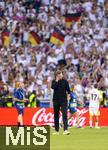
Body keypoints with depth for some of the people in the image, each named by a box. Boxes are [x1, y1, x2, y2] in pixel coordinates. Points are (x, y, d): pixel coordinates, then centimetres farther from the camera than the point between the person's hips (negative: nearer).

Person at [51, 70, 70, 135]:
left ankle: (65, 130, -21)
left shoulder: (65, 81, 2)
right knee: (56, 115, 7)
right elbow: (53, 87, -15)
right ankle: (56, 130, 15)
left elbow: (68, 90, 7)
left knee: (65, 115, -13)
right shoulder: (54, 81, 5)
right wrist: (56, 80, -14)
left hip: (63, 100, -2)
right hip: (56, 100, 2)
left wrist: (67, 97, 2)